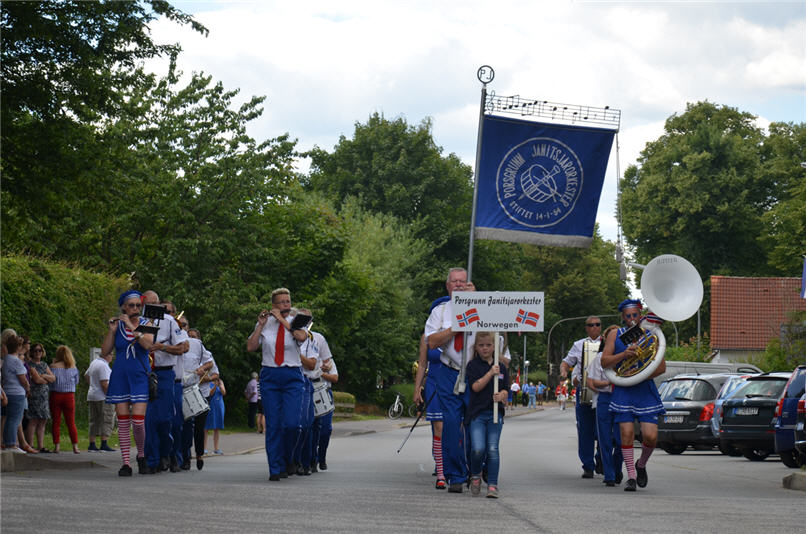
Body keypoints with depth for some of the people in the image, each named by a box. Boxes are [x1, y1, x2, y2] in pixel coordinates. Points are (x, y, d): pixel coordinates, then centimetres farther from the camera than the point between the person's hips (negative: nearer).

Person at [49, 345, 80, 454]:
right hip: (69, 396, 2)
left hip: (56, 395, -2)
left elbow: (51, 381, -7)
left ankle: (56, 446, 3)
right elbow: (76, 382, 10)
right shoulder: (73, 368, 1)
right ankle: (75, 446, -3)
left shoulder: (54, 367, -8)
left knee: (56, 422, 6)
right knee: (71, 422, 5)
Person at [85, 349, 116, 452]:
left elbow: (86, 375, 29)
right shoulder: (103, 366, -16)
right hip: (103, 398, -9)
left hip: (92, 396, 9)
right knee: (107, 422, -7)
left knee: (94, 422, 10)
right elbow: (105, 384, -21)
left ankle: (92, 445, 9)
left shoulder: (94, 362, 13)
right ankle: (104, 445, -14)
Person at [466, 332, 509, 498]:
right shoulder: (473, 365, 4)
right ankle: (475, 475, 13)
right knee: (478, 448, -15)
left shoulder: (501, 367, 12)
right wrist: (490, 373, -16)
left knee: (492, 449, -5)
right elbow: (476, 387, -8)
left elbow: (505, 390, 10)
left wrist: (501, 395, -12)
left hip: (495, 413, 2)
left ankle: (492, 485, 0)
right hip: (477, 413, -2)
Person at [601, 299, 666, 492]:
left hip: (646, 391, 0)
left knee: (651, 436, -9)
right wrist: (624, 354, -17)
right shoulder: (615, 335, 7)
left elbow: (661, 367, 3)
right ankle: (631, 476, 4)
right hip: (623, 392, 0)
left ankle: (641, 465, 20)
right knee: (627, 433, -8)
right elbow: (604, 362, -1)